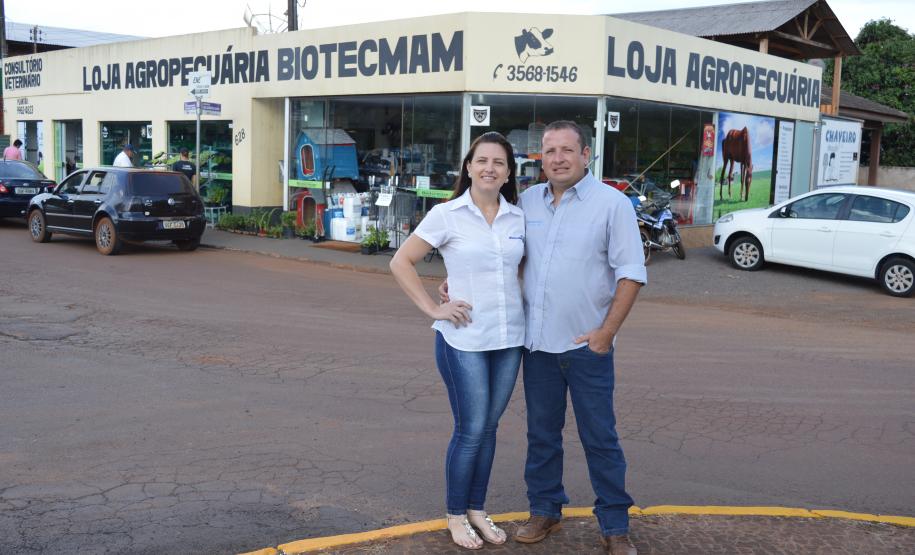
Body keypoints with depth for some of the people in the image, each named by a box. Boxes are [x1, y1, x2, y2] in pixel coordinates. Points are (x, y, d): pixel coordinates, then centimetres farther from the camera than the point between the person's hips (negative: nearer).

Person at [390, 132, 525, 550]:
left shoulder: (518, 219, 5)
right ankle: (456, 515, 19)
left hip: (509, 339, 4)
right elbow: (401, 263, -5)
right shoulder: (446, 215, -6)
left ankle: (477, 509, 28)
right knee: (471, 430, 0)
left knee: (489, 428, 13)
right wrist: (433, 309, -9)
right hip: (463, 340, -4)